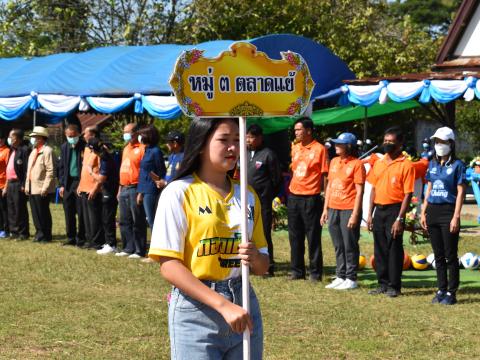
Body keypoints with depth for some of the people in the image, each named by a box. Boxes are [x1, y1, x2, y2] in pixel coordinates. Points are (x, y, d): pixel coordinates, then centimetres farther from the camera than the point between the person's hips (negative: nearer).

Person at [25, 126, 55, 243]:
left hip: (41, 189, -9)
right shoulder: (34, 152, 19)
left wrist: (45, 188, -20)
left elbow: (50, 171, -16)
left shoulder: (47, 151, -10)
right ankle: (39, 233, 19)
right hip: (32, 188, 9)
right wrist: (27, 185, 15)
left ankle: (45, 236, 3)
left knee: (43, 213, -3)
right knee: (35, 213, 11)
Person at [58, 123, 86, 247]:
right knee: (69, 212, 8)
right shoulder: (64, 147, 10)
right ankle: (71, 238, 16)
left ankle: (81, 239, 5)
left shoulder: (84, 146, -6)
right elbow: (61, 166, 14)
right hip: (68, 183, 5)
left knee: (81, 213, -2)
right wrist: (62, 184, 7)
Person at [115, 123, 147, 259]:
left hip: (135, 188, -9)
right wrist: (120, 189, 19)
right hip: (124, 189, 9)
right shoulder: (126, 149, 19)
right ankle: (128, 248, 18)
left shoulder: (141, 148, -8)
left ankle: (139, 250, -2)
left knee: (138, 222, -5)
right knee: (124, 221, 11)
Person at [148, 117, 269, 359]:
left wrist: (256, 259, -10)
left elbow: (263, 266, 14)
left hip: (243, 305, 5)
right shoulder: (179, 193, -7)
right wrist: (223, 305, -20)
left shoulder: (247, 196, 10)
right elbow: (169, 266, -13)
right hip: (196, 307, -5)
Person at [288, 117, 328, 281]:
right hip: (293, 197, 6)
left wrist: (325, 197, -10)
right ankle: (297, 270, 18)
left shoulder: (319, 149, -6)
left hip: (311, 198, -6)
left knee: (313, 237, -1)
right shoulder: (295, 148, 11)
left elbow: (324, 175, -6)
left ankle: (315, 272, 5)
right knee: (295, 237, 10)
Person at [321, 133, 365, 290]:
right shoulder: (334, 162, 13)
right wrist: (325, 209, 13)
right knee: (338, 246, 12)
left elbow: (359, 191, -10)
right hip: (333, 209, 7)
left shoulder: (356, 164, -7)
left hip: (348, 210, -7)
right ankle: (340, 277, 20)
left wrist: (355, 214, -15)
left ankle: (351, 279, 6)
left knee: (350, 246, -1)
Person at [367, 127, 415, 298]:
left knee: (394, 249, -2)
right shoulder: (379, 163, 12)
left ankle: (394, 286, 5)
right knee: (380, 249, 10)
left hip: (394, 210, -6)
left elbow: (407, 194, -11)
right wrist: (370, 214, 10)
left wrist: (400, 219, -16)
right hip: (379, 210, 6)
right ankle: (383, 284, 19)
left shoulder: (406, 165, -7)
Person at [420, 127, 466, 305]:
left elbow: (460, 192, -8)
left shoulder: (457, 165, -5)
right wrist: (423, 212, 11)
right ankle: (441, 290, 18)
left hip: (448, 211, -6)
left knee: (450, 255, -2)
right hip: (433, 211, 6)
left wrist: (456, 217, -15)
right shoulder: (433, 164, 13)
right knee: (438, 255, 11)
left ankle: (451, 292, 3)